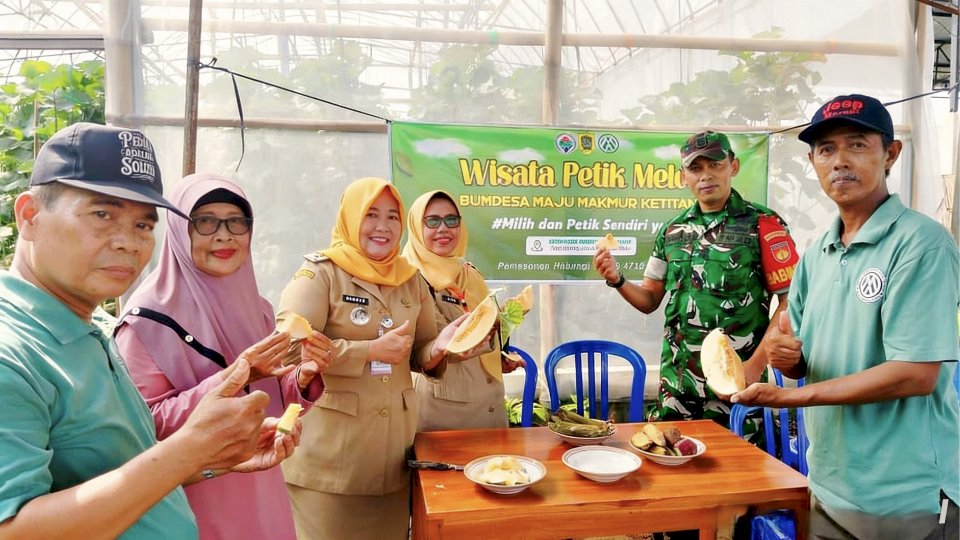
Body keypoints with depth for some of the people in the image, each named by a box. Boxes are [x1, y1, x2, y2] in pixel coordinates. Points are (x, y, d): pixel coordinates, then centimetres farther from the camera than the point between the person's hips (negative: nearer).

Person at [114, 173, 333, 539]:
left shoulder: (256, 308, 2)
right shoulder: (148, 316, -15)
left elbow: (267, 406, 8)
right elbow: (149, 425, -16)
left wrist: (302, 378, -13)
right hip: (188, 501, -5)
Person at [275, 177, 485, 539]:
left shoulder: (411, 281, 8)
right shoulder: (320, 272, -7)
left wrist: (439, 347, -8)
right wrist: (371, 350, -19)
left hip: (393, 445, 5)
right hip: (330, 448, -4)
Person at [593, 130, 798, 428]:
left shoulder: (763, 224, -5)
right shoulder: (672, 230, 7)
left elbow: (789, 301, -7)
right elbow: (650, 300, 12)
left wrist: (756, 364, -12)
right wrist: (617, 280, -6)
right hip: (676, 380, 4)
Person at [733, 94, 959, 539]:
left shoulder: (921, 243, -14)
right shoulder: (815, 255, 5)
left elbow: (917, 373, -21)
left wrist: (790, 395, -20)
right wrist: (784, 355, -13)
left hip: (907, 497, -6)